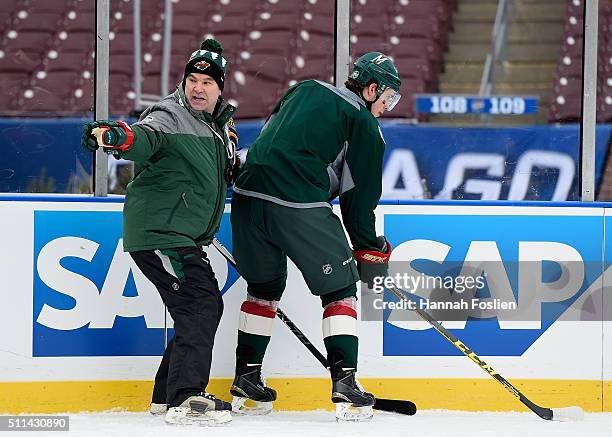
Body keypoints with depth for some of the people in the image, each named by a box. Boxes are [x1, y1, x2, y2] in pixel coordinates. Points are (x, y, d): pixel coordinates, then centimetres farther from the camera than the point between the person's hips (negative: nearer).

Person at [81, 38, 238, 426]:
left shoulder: (220, 124, 15)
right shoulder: (171, 117, -12)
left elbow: (225, 173, 29)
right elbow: (144, 139, -33)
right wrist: (113, 136, -53)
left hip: (185, 238, 10)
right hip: (158, 232, -10)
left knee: (205, 306, 16)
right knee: (200, 305, -17)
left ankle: (167, 394, 25)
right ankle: (185, 399, -21)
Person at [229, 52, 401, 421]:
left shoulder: (304, 90, 23)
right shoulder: (364, 125, 5)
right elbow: (359, 196, 5)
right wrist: (370, 250, 14)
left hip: (248, 196, 6)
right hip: (300, 207, -6)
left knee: (265, 285, 23)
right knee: (340, 287, 8)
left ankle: (246, 381, 23)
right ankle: (345, 382, -2)